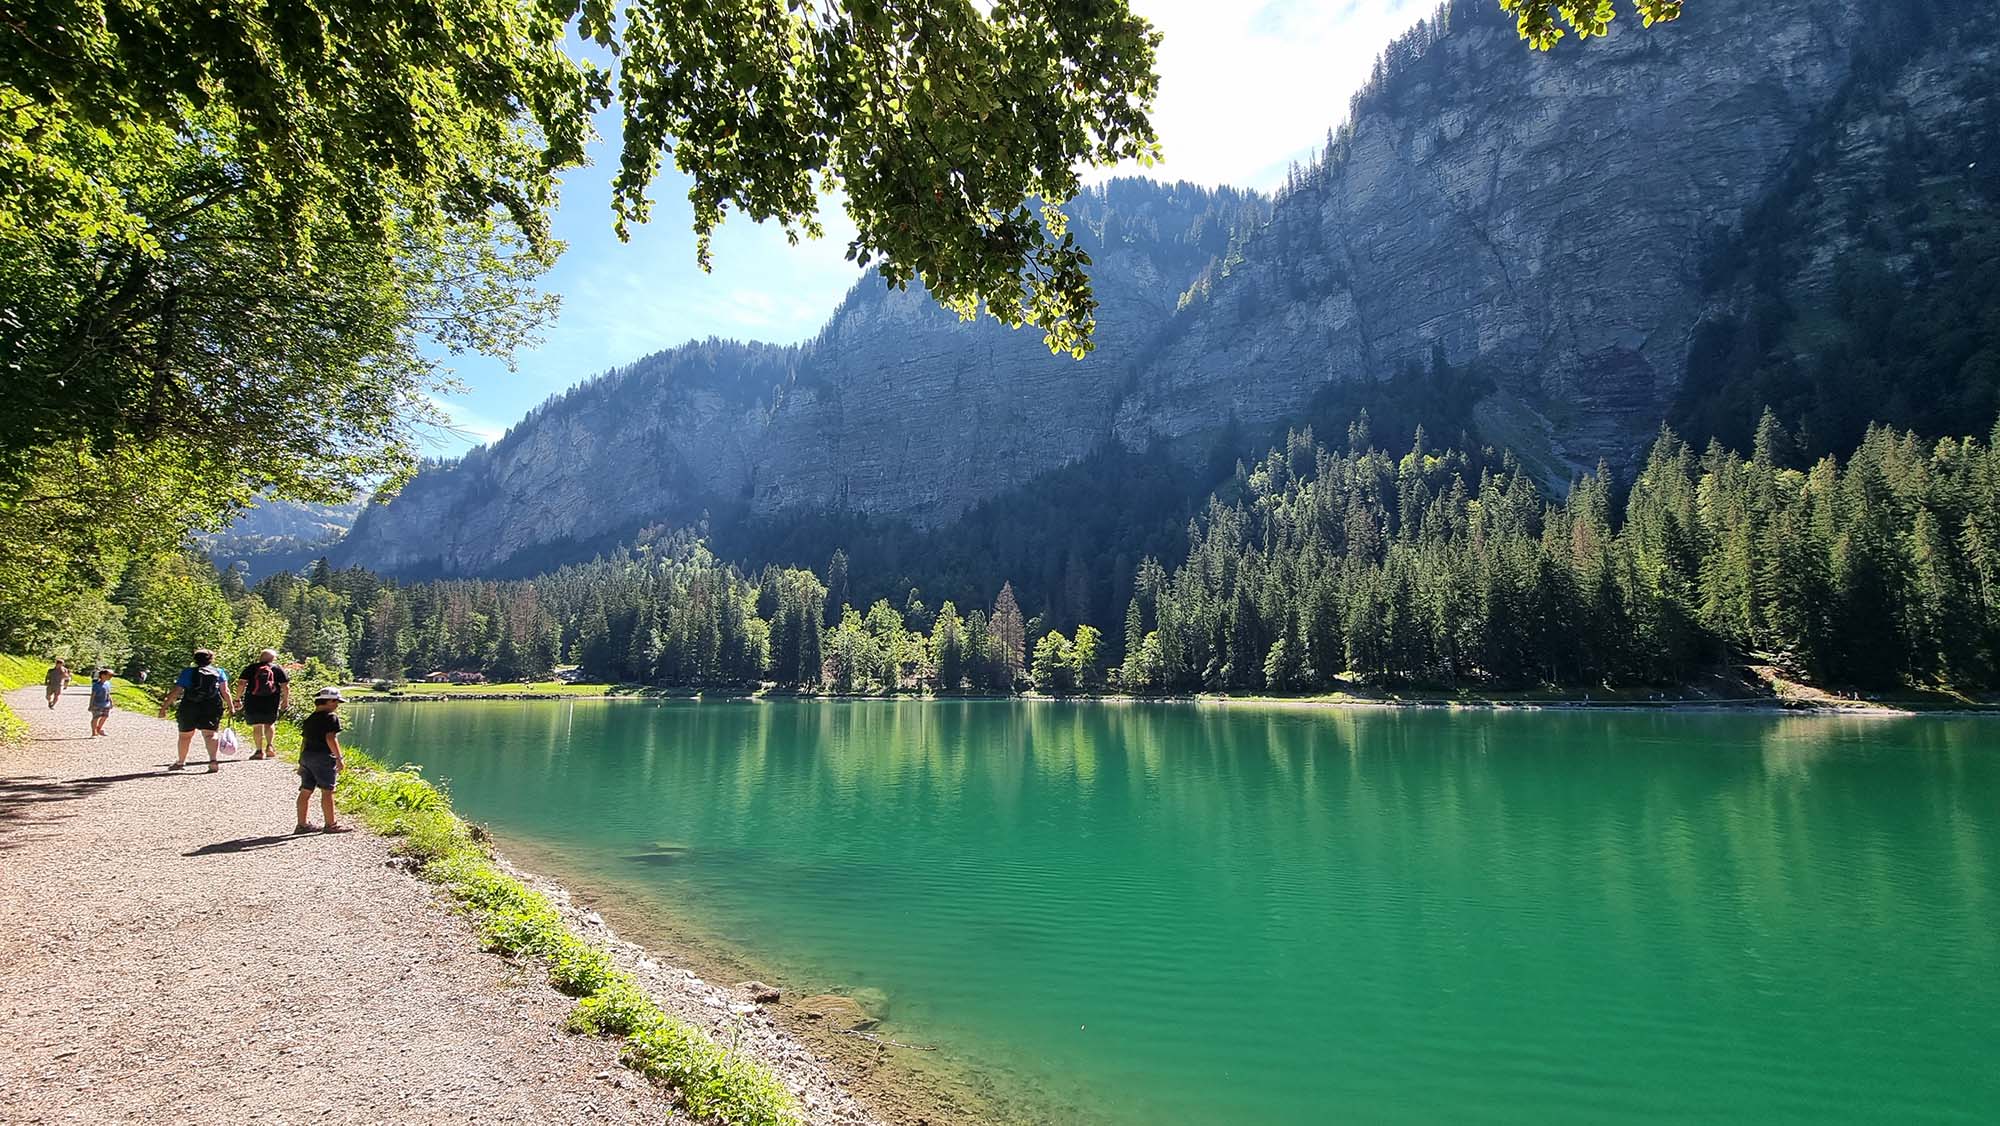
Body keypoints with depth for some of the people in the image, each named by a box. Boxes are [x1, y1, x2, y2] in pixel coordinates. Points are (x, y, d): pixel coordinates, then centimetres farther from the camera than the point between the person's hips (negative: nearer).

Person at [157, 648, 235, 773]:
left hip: (189, 708, 0)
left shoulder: (188, 672, 3)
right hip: (212, 707, 0)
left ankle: (180, 762, 32)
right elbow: (224, 691, -3)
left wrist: (164, 707, 4)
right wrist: (230, 705, 2)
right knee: (209, 734, -5)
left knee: (185, 735, 16)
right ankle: (213, 760, -25)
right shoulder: (219, 672, 5)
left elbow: (176, 692, -1)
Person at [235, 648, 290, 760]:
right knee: (269, 724, 18)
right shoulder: (278, 668, 7)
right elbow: (285, 686, 3)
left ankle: (260, 751, 5)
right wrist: (285, 701, 11)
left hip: (253, 702, 0)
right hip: (272, 703, 1)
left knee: (257, 726, 6)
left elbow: (242, 683, -3)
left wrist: (238, 699, 1)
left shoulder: (250, 668, 6)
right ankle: (269, 746, 4)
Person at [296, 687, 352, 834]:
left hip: (306, 756, 8)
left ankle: (302, 824, 17)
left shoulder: (310, 719, 16)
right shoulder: (331, 717, -8)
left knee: (305, 791, 11)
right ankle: (331, 824, 0)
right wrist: (339, 758, -15)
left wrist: (301, 761, 23)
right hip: (323, 757, -8)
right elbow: (331, 738, -16)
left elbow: (304, 741, 18)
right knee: (327, 791, -4)